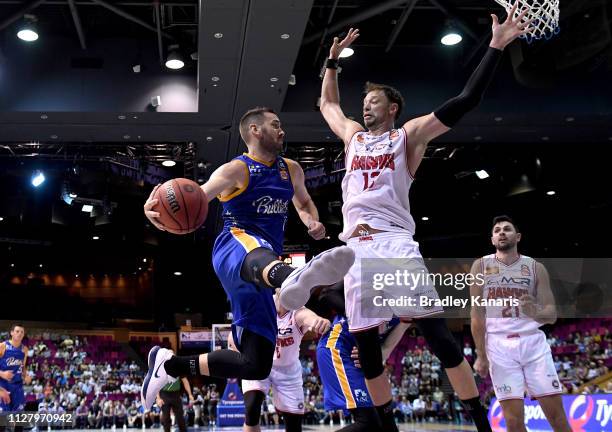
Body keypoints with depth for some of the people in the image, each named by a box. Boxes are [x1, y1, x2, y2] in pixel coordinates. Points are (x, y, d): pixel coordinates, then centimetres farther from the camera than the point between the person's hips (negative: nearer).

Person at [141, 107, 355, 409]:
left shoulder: (291, 170, 21)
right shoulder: (237, 169, 0)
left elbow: (304, 202, 38)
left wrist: (313, 222, 11)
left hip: (257, 276, 7)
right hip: (235, 246, -7)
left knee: (256, 365, 4)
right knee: (259, 254, -47)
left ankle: (169, 363, 21)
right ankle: (294, 278, -87)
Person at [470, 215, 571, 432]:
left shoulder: (536, 267, 7)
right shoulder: (481, 266, 5)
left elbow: (552, 314, 1)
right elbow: (477, 313, 2)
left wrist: (535, 312, -23)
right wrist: (481, 355, -5)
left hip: (533, 341, 1)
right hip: (499, 345, -1)